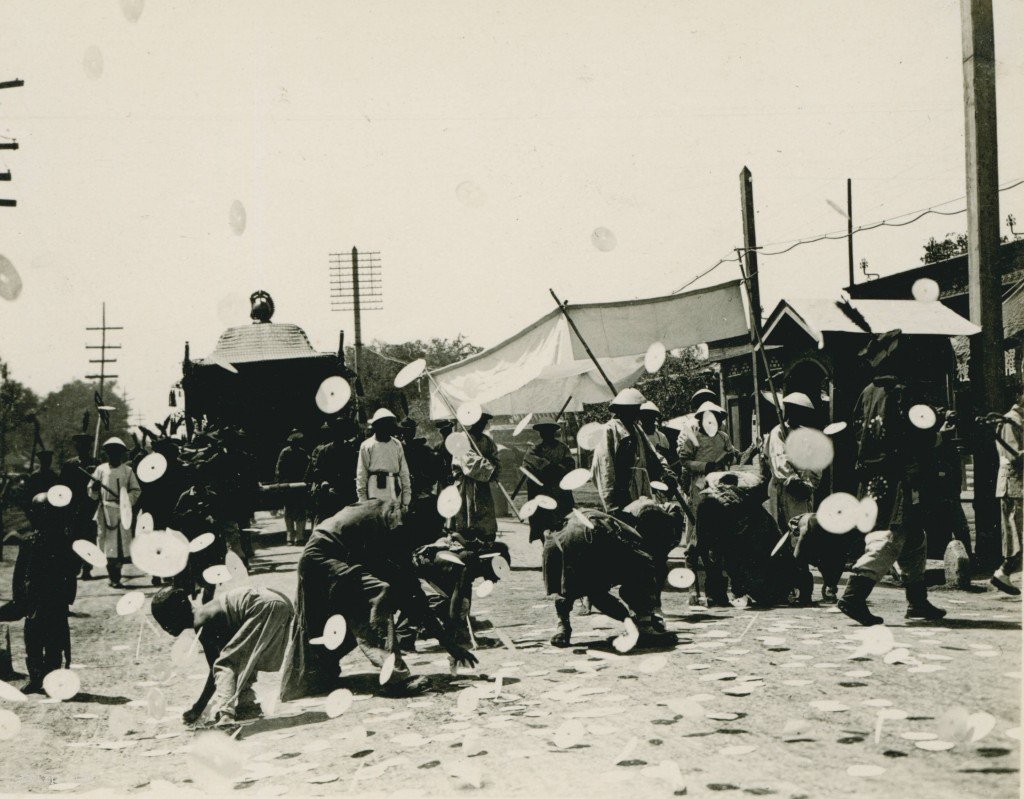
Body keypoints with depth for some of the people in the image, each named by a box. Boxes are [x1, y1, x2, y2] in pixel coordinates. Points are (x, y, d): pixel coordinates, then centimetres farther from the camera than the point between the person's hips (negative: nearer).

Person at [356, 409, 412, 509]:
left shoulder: (397, 445, 13)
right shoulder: (367, 446, 4)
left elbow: (404, 471, 14)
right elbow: (361, 474, 4)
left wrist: (406, 497, 9)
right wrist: (362, 498, -1)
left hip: (395, 492, 3)